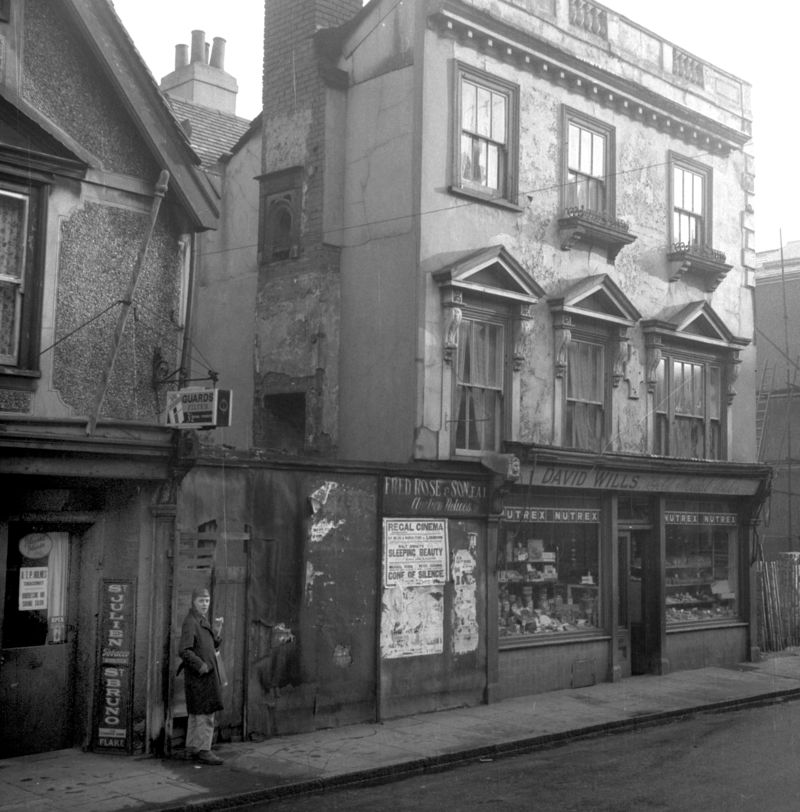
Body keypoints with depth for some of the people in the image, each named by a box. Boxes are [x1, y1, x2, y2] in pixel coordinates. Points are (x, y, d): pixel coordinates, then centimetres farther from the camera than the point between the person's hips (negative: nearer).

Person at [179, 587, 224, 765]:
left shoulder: (203, 620, 15)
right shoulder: (190, 622, -16)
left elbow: (212, 645, 18)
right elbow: (184, 650, -24)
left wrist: (217, 631, 1)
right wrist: (200, 665, -23)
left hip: (206, 673, 10)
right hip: (198, 675, -10)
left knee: (197, 713, 16)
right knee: (205, 714, -9)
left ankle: (192, 748, 24)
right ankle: (203, 750, -4)